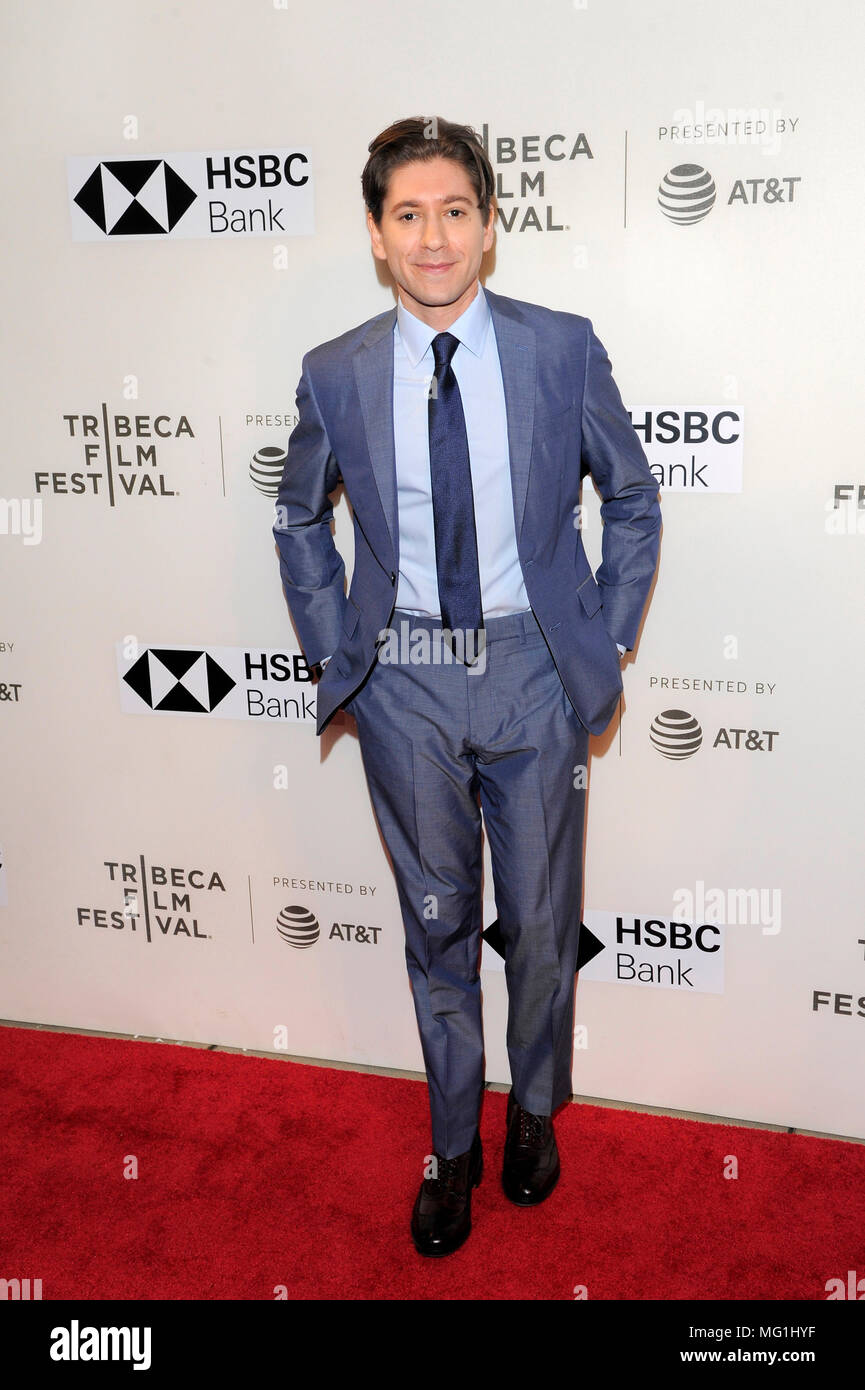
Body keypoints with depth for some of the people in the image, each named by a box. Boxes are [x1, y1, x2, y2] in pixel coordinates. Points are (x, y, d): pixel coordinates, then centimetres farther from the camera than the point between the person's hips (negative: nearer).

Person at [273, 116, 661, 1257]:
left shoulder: (563, 349, -5)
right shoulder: (335, 375, -2)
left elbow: (632, 497, 7)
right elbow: (301, 522, 13)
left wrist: (609, 640, 1)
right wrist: (333, 650, 6)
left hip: (535, 671, 0)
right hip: (405, 684, 1)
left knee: (542, 916, 12)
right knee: (437, 919, 13)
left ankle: (534, 1110, 40)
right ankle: (454, 1142, 34)